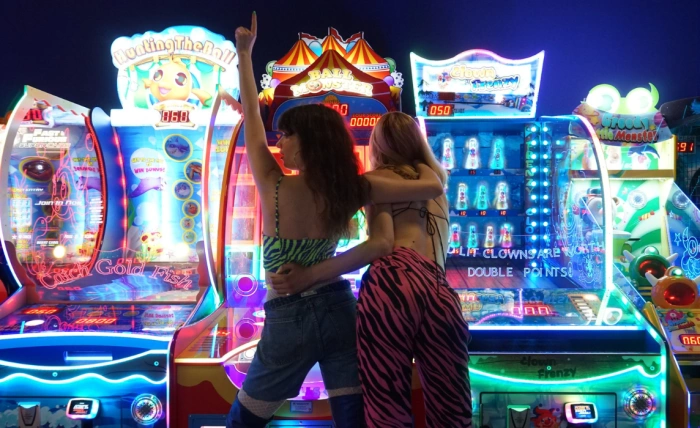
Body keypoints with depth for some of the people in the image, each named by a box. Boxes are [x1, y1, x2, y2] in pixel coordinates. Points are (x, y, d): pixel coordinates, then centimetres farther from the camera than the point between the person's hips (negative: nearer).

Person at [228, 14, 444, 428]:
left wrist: (244, 53, 8)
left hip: (288, 319, -2)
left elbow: (252, 115, -3)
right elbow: (433, 186, -11)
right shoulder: (352, 189, -9)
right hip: (339, 310, 3)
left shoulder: (274, 187, -14)